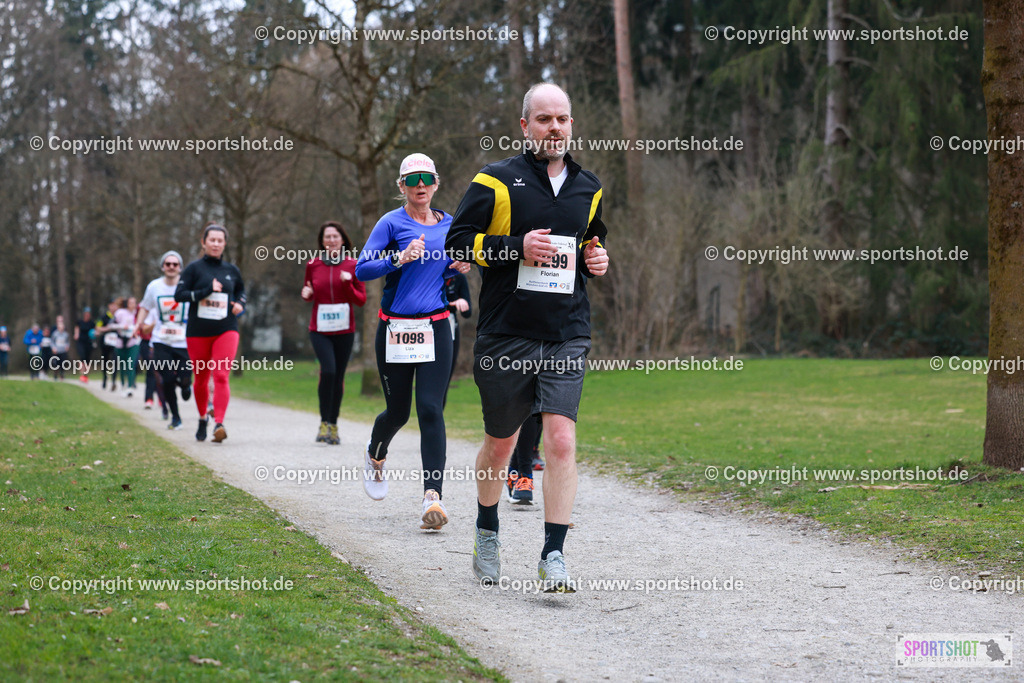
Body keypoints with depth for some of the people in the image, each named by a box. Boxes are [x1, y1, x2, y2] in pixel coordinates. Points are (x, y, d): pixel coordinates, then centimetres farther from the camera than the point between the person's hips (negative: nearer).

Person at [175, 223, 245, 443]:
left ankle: (219, 423, -24)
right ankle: (203, 419, 33)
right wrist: (207, 291, -19)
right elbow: (179, 294, -9)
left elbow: (241, 289, 27)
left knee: (221, 376, -16)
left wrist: (240, 304, 6)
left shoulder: (231, 270, 8)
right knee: (201, 378, 10)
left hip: (226, 330, 0)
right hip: (198, 331, 0)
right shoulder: (194, 268, -1)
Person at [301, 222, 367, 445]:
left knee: (338, 376, 4)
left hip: (344, 330, 1)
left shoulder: (352, 266, 2)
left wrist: (348, 285, -14)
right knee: (328, 370, -19)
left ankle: (333, 424, 17)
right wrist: (306, 293, -4)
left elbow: (361, 299, 3)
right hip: (320, 329, -1)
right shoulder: (313, 265, 5)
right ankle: (324, 422, -11)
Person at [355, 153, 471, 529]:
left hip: (435, 328, 2)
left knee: (430, 409, -11)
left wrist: (457, 267, 3)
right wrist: (399, 259, -22)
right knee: (398, 411, 9)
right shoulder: (392, 223, -4)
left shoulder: (448, 224, 10)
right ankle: (375, 455, 43)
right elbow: (362, 270, -8)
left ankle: (433, 496, -16)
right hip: (395, 328, -2)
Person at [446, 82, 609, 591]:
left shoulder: (588, 189, 13)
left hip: (567, 336, 2)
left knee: (561, 439, -13)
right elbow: (457, 241, -4)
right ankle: (487, 532, 35)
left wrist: (596, 259, 6)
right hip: (506, 334, -2)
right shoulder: (496, 181, -2)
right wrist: (516, 248, -17)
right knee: (500, 442, 11)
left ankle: (553, 554, -10)